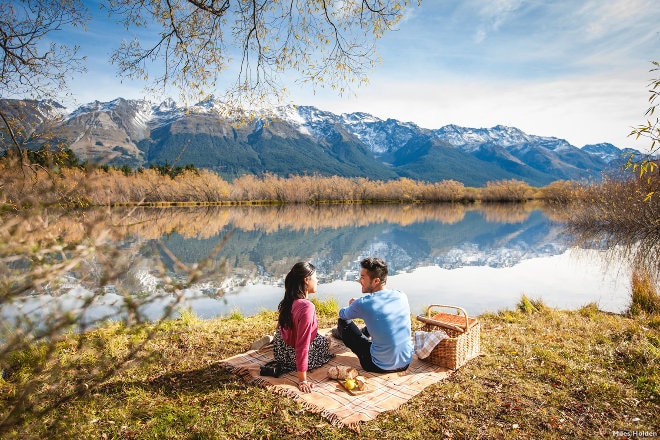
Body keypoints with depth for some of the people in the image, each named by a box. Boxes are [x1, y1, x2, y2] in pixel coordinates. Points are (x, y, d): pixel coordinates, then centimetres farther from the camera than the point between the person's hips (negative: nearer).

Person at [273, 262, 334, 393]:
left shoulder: (288, 301, -8)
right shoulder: (307, 307, -32)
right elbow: (302, 346, -31)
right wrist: (302, 380, -25)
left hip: (280, 350, 8)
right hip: (293, 356, -8)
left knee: (320, 338, 30)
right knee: (326, 343, 21)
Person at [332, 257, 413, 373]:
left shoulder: (362, 304, -20)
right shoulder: (402, 296, -7)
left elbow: (342, 314, 4)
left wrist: (352, 307, 26)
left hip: (380, 367, -5)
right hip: (406, 363, 5)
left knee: (343, 321, 9)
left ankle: (342, 333, 44)